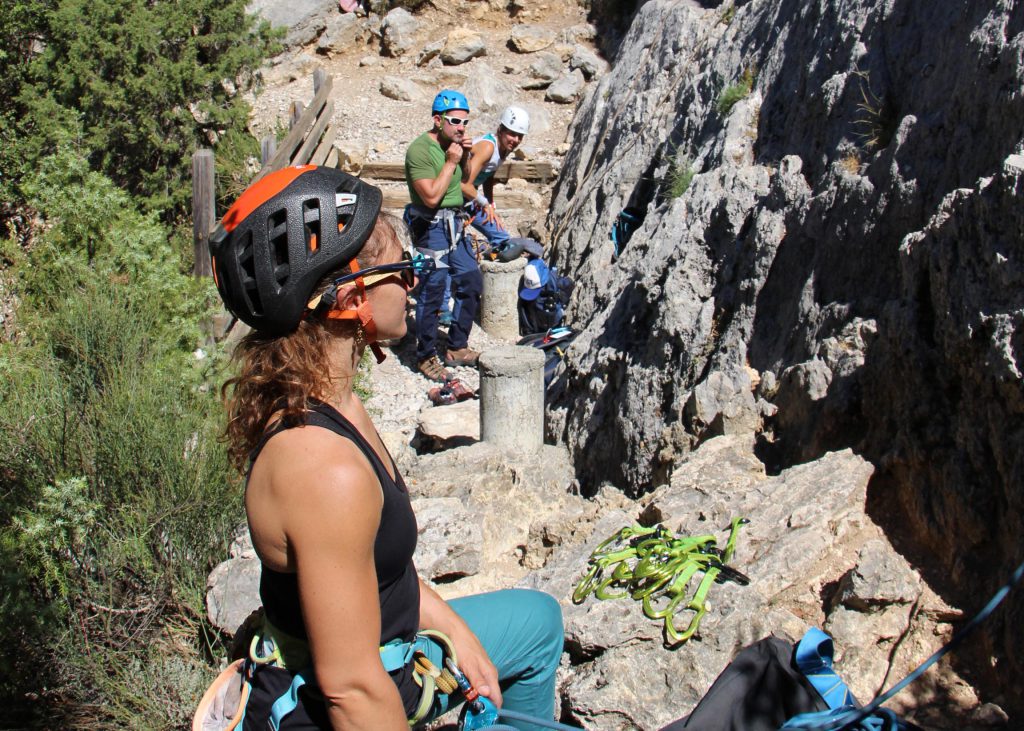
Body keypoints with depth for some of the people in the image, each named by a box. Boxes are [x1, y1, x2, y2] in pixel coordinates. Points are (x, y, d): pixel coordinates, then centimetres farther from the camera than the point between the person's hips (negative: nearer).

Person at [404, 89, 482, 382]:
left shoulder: (452, 144, 7)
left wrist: (465, 158, 0)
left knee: (472, 284, 13)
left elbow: (463, 181, 18)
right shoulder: (420, 149, -18)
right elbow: (432, 196, -23)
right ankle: (426, 358, 13)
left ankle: (457, 349, 26)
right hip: (431, 228, -9)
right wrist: (451, 162, -19)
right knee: (432, 295, -2)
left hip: (454, 225, 9)